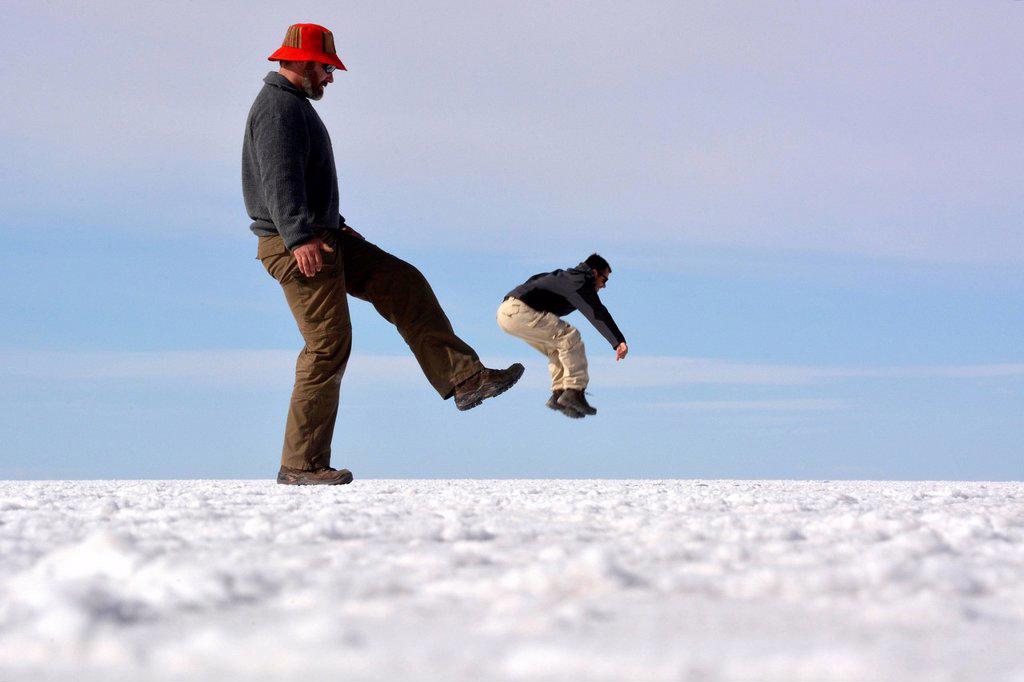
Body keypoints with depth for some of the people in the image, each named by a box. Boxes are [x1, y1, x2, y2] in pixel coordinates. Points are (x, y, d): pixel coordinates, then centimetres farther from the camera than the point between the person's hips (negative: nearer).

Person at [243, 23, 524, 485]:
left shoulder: (294, 107, 21)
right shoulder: (279, 106, -13)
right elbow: (280, 179, -27)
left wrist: (335, 225, 35)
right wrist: (300, 238, -36)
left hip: (322, 239, 11)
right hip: (296, 248, -11)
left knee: (403, 285, 6)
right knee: (328, 347, -10)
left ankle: (464, 380, 2)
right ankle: (302, 464, -5)